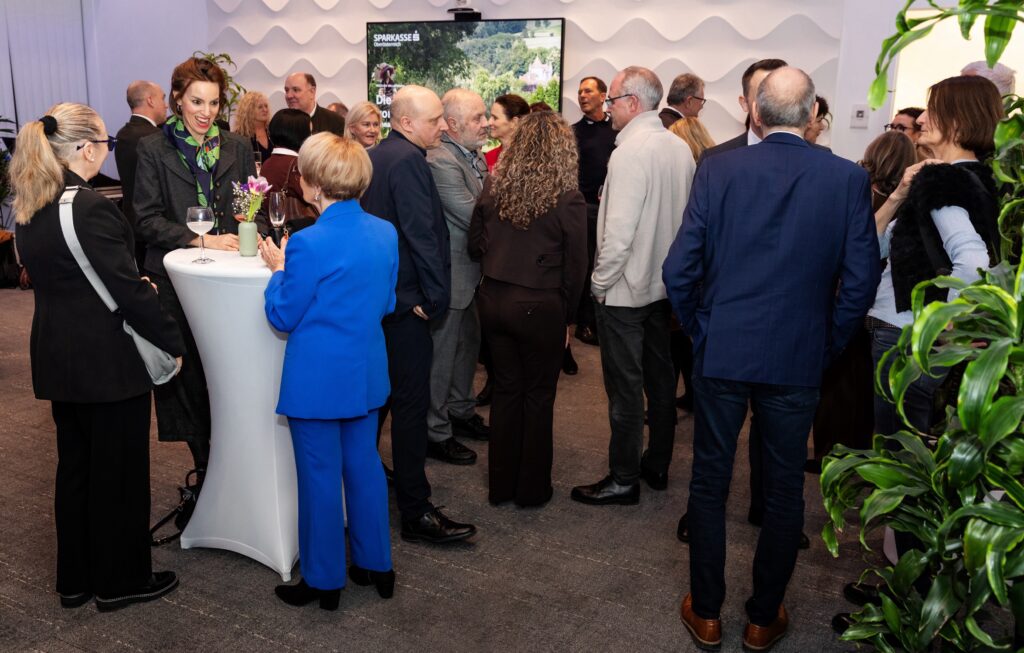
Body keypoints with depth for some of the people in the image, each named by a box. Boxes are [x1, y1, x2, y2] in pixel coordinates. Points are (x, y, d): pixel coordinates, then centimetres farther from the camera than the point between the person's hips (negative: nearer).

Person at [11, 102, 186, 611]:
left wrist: (135, 285, 14)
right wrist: (173, 343, -11)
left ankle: (75, 579, 33)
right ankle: (120, 581, 22)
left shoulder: (30, 208, 6)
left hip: (57, 356, 9)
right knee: (119, 470, 7)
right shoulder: (90, 208, -22)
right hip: (108, 363, -8)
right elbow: (129, 289, -21)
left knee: (75, 465, 19)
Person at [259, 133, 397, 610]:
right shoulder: (385, 233, -1)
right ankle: (376, 565, 31)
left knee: (320, 477, 8)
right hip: (366, 373, 7)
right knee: (364, 465, 18)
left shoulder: (310, 244, -21)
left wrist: (279, 269, 4)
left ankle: (324, 581, 23)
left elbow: (283, 317, -10)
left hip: (318, 380, -6)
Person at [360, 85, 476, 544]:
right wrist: (435, 296, -16)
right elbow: (422, 234, -22)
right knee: (411, 403, -5)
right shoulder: (408, 160, -17)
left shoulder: (374, 156, 14)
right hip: (406, 299, -10)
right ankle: (415, 512, 2)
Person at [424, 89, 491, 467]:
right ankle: (436, 433, 18)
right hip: (449, 274, -10)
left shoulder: (474, 157, 9)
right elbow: (473, 217, -24)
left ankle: (461, 411, 41)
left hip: (470, 271, 10)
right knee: (442, 353, 3)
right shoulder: (441, 161, -22)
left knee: (468, 343, 22)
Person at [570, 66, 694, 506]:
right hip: (664, 284, 8)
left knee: (625, 388, 1)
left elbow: (619, 231, -23)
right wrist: (672, 267, 18)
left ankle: (623, 479, 12)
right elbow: (688, 217, 11)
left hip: (624, 289, -8)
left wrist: (600, 282, -12)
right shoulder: (680, 148, 5)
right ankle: (657, 465, 31)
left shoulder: (631, 152, -19)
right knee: (659, 376, 17)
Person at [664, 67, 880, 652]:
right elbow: (861, 280, -6)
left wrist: (699, 331, 6)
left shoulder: (718, 170, -8)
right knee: (784, 493, 16)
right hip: (799, 361, 1)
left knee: (710, 484, 14)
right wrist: (828, 346, 7)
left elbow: (681, 268, -9)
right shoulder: (849, 178, -7)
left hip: (721, 354, 0)